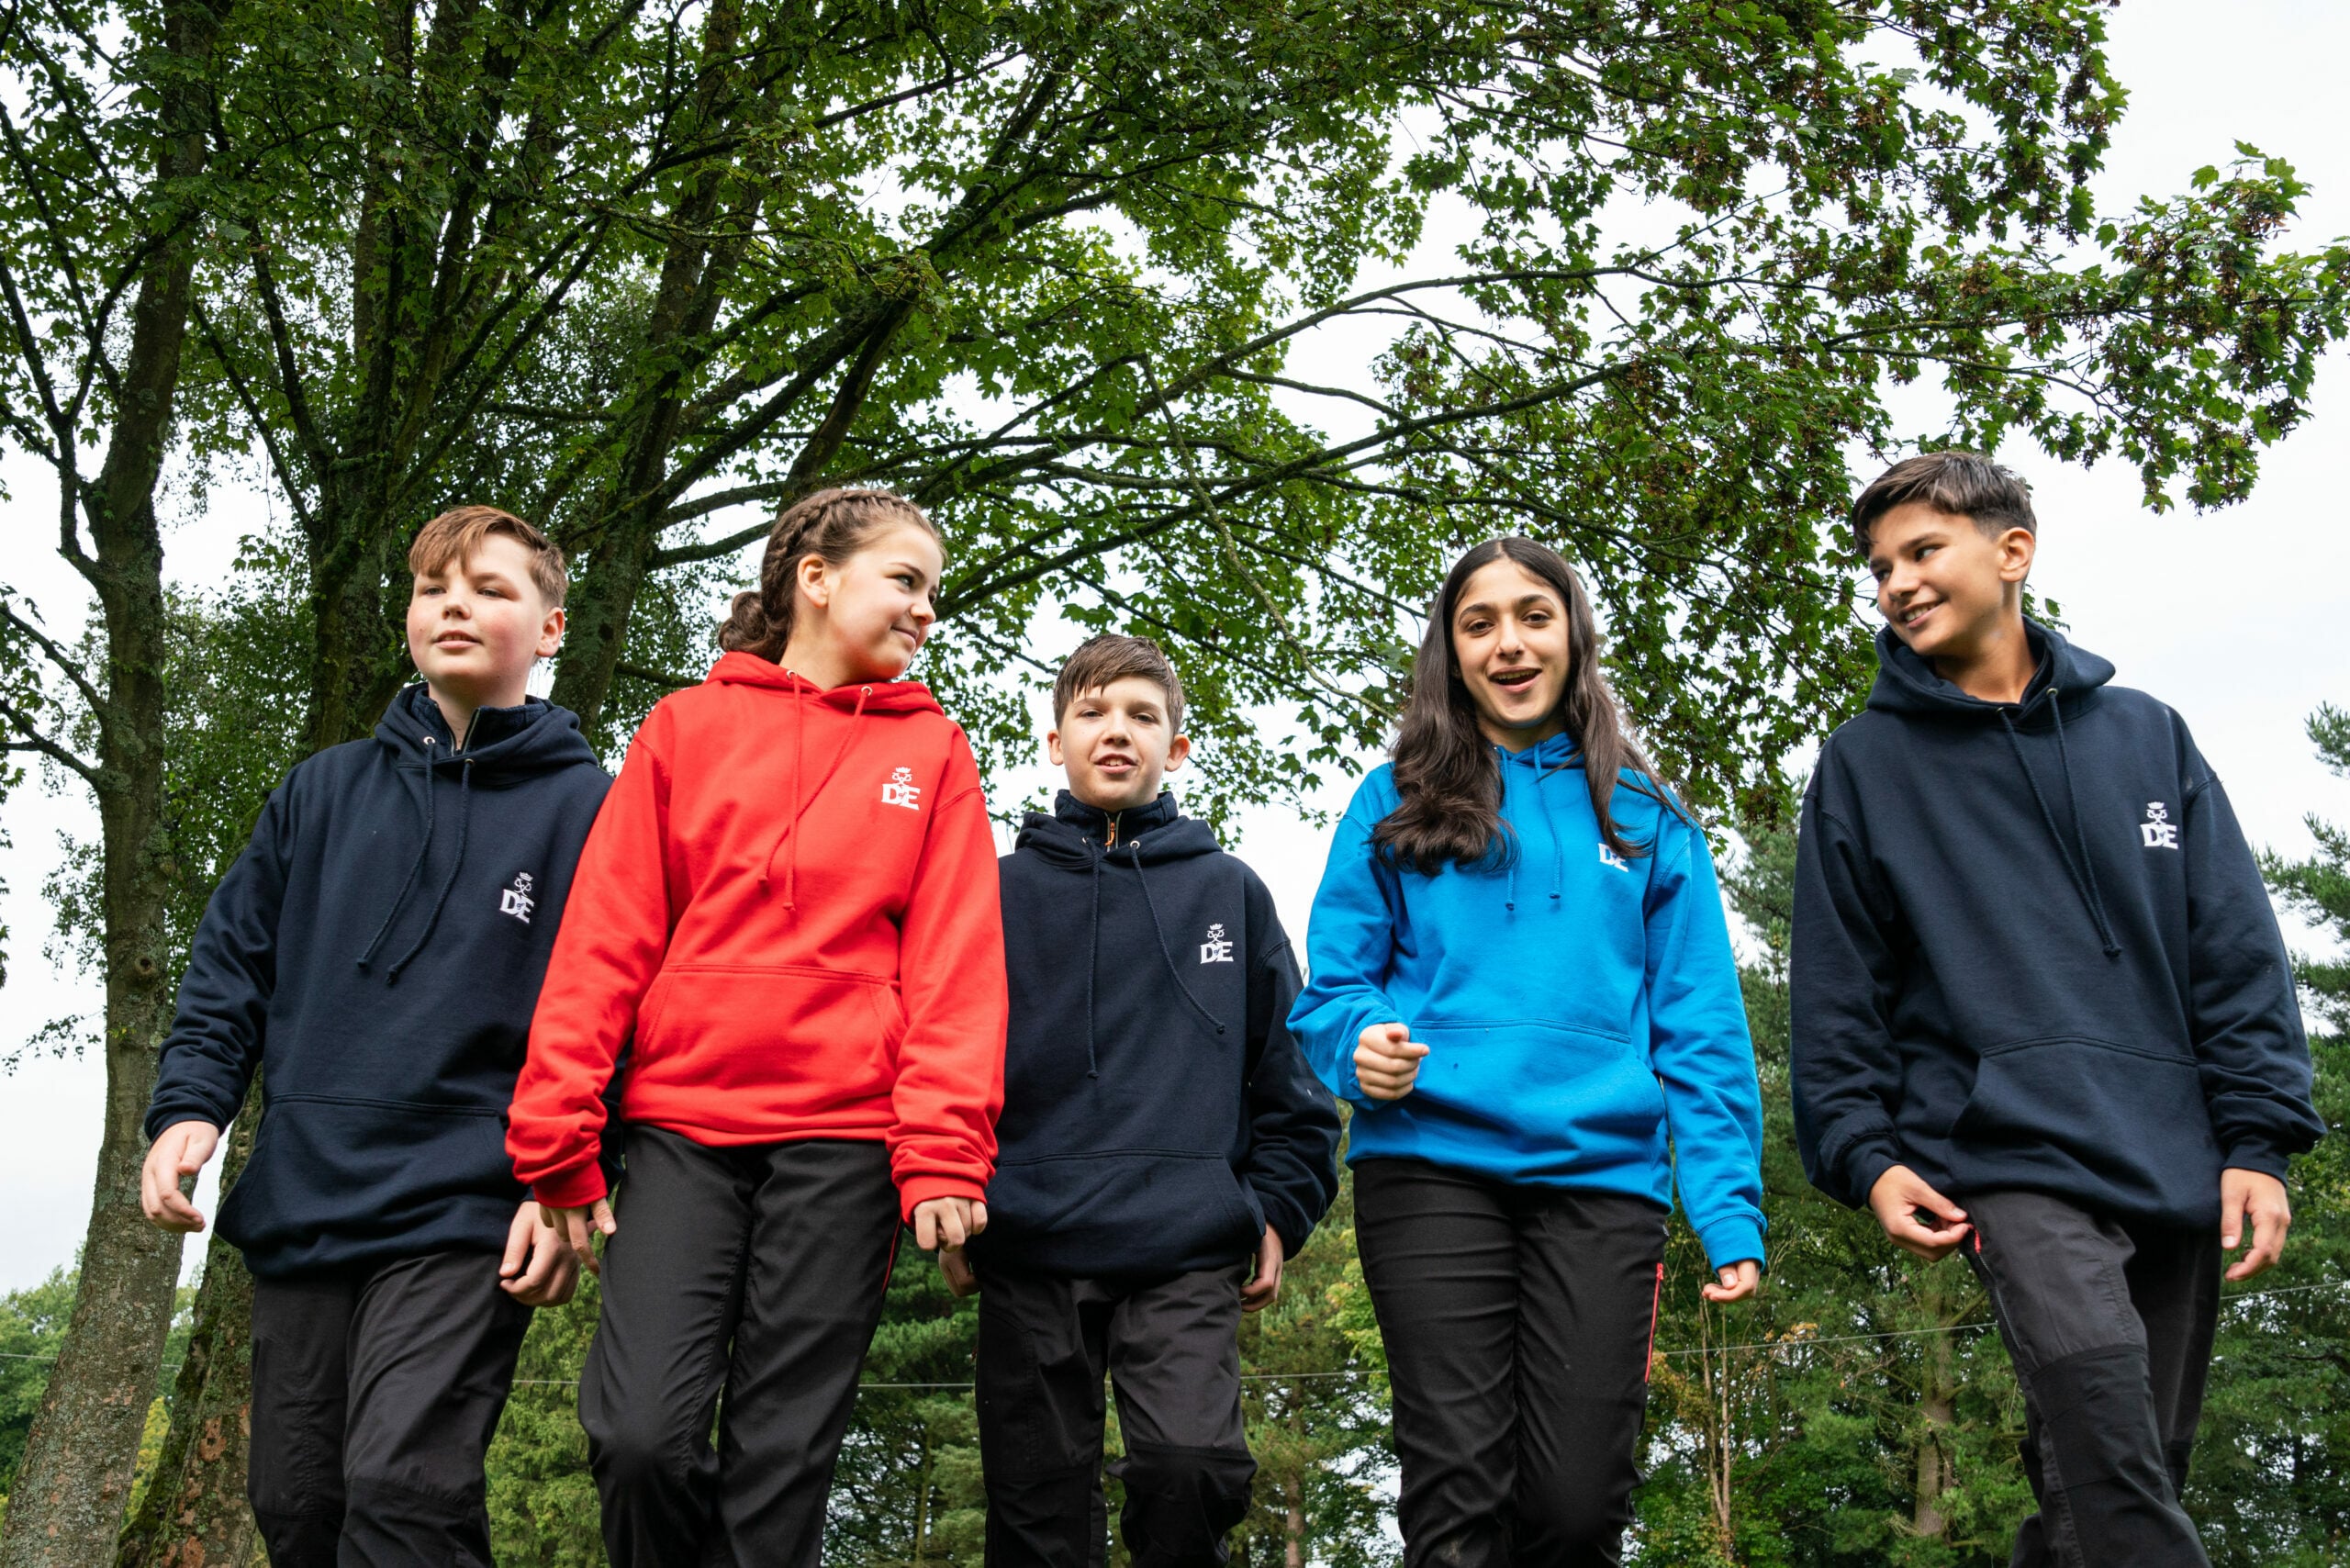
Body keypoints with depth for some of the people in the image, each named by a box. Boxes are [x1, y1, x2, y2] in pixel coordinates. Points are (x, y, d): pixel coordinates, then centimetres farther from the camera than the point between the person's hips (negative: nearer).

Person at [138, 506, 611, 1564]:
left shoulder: (582, 805, 1)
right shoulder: (325, 790, 13)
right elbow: (231, 963, 14)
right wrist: (188, 1107, -2)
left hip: (466, 1217, -5)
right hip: (299, 1206, 5)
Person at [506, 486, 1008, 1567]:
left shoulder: (932, 752, 11)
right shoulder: (687, 726, 10)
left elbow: (955, 961, 3)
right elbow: (605, 934, 5)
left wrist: (943, 1149, -9)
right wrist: (558, 1135, -1)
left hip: (842, 1141, 0)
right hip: (680, 1124, 0)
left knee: (781, 1464, 1)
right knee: (638, 1435, -12)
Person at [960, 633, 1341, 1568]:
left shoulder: (1230, 892, 14)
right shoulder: (1000, 891, 13)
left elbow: (1289, 1061, 13)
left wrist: (1280, 1209, 4)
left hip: (1189, 1252, -1)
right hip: (1028, 1254, 1)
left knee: (1192, 1469, -21)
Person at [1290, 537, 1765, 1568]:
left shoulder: (1643, 819, 14)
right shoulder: (1397, 805, 11)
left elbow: (1700, 1029, 9)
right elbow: (1331, 986, 9)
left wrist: (1730, 1214, -1)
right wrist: (1361, 1044, -15)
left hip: (1601, 1178, 1)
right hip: (1433, 1168, -1)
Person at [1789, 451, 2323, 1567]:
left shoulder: (2144, 735, 11)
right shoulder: (1865, 764, 7)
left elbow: (2237, 950, 9)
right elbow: (1837, 985, 5)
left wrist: (2258, 1138, 1)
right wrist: (1862, 1154, -3)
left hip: (2174, 1167, 3)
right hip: (2007, 1154, -3)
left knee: (2139, 1461, 8)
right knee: (2098, 1392, -27)